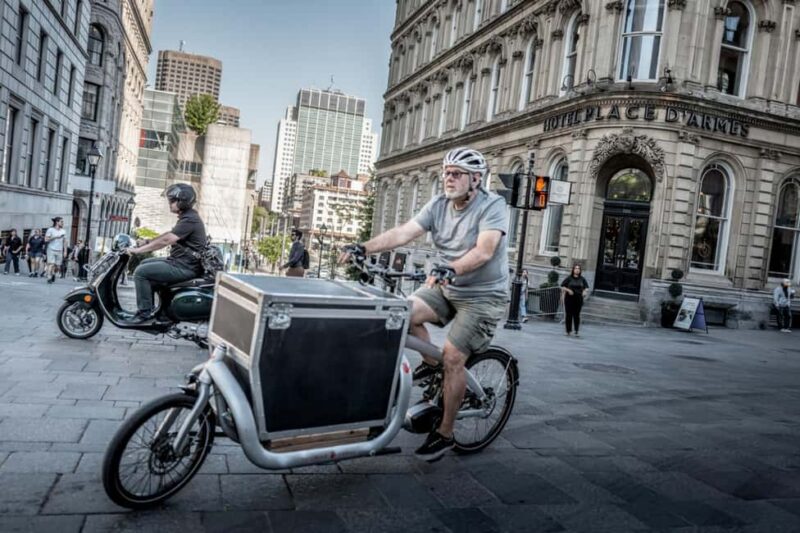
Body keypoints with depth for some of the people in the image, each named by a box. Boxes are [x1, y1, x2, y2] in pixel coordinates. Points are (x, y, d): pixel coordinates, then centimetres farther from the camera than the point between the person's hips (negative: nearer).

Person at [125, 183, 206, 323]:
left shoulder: (189, 220, -19)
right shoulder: (187, 217, 14)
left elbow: (165, 241, -24)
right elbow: (169, 234, 26)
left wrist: (138, 250, -19)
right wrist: (147, 242, 21)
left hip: (184, 267, -11)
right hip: (180, 262, 11)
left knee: (141, 272, -11)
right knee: (145, 264, 20)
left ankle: (145, 312, -3)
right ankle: (149, 306, 22)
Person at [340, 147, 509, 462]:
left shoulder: (492, 206, -17)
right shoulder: (439, 205, -1)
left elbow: (484, 251, -33)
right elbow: (403, 233, -11)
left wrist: (448, 269, -50)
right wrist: (363, 248, -24)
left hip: (483, 296, -6)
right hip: (448, 289, 6)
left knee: (453, 357, -14)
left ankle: (445, 433, 3)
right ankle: (430, 362, 14)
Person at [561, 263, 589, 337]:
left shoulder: (582, 279, 4)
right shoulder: (569, 278, -2)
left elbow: (586, 287, 14)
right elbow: (562, 286, 1)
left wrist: (585, 291, -7)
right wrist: (568, 290, -15)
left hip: (578, 299, 1)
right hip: (569, 299, -1)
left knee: (577, 315, 1)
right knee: (569, 315, 2)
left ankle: (576, 331, 5)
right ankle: (568, 331, 11)